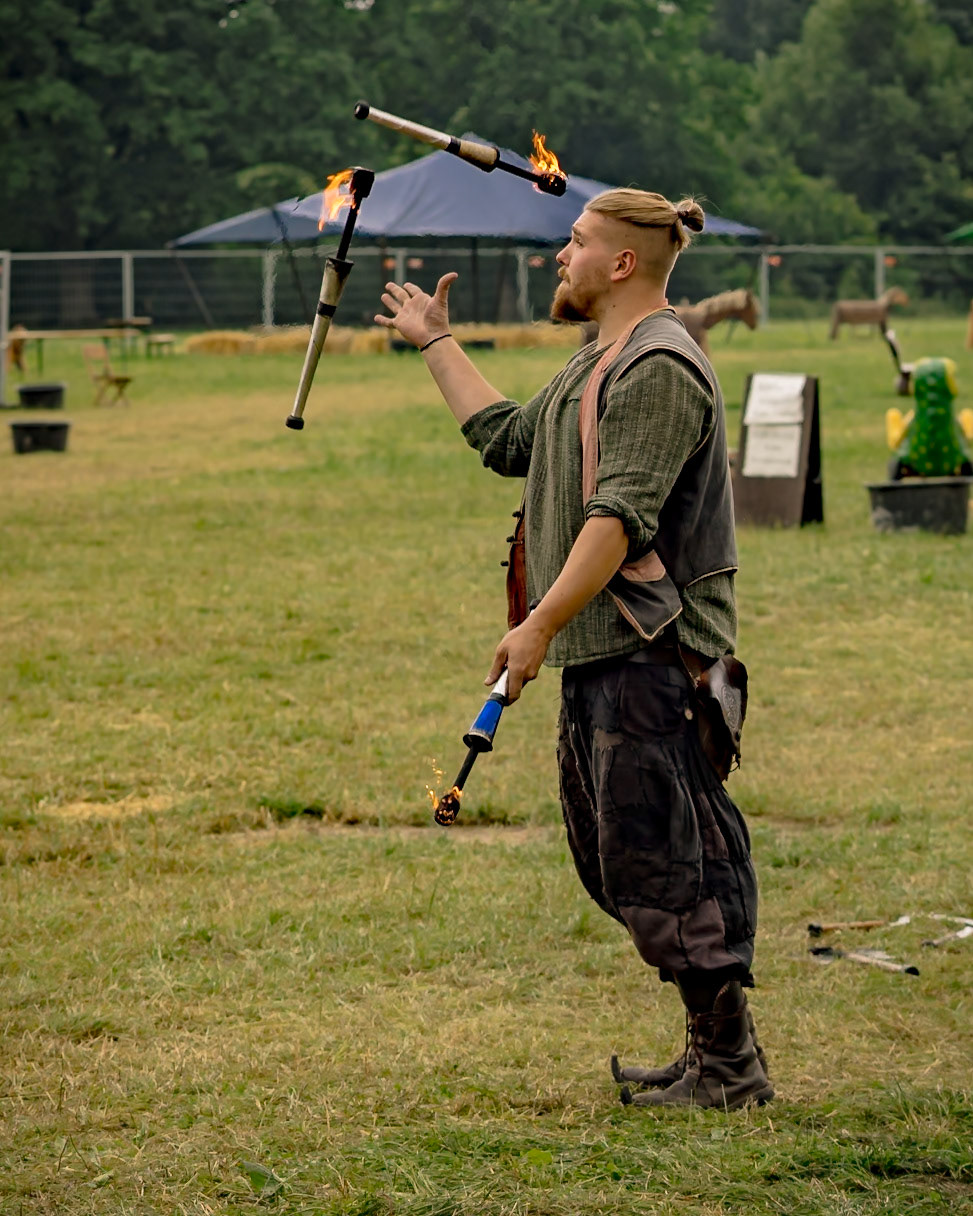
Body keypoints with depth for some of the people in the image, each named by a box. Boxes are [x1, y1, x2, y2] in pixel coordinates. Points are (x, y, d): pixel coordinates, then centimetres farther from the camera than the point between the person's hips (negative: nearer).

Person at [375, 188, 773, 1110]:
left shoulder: (659, 369, -14)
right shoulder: (602, 363, 20)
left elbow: (620, 518, -22)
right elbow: (506, 439, 29)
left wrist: (540, 626, -25)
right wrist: (434, 344, 33)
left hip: (649, 654, -11)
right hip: (602, 655, 11)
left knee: (657, 858, -9)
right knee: (614, 856, 13)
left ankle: (729, 1065, -2)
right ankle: (715, 1050, 19)